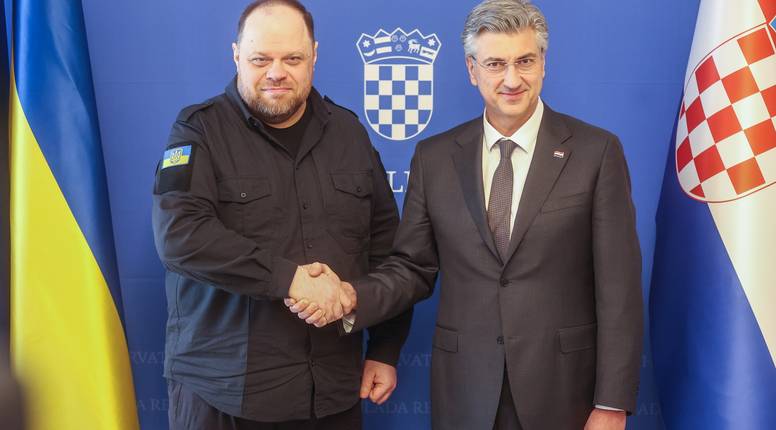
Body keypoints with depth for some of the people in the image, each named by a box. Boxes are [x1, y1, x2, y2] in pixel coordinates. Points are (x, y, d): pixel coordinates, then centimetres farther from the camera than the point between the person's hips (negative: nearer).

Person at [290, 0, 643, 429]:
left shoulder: (596, 151, -5)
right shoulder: (433, 157, 2)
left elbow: (618, 286, -6)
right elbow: (412, 268, 5)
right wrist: (351, 296, -15)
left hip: (564, 389, -2)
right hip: (465, 393, 2)